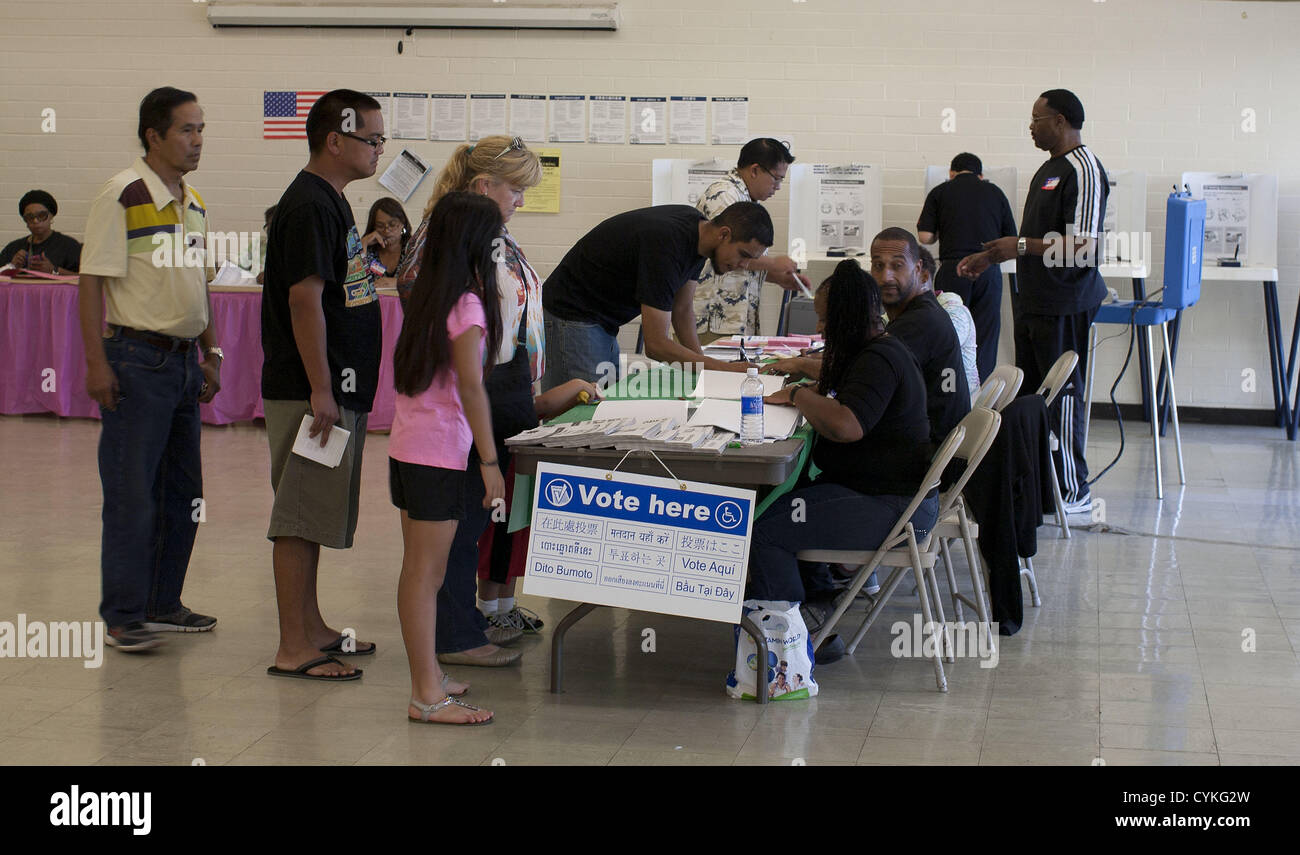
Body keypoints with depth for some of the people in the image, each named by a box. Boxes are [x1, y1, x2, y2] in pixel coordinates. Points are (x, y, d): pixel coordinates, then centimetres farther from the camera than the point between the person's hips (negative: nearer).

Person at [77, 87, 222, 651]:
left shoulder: (194, 202, 12)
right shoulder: (123, 195, -12)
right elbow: (91, 283, -13)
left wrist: (210, 355, 17)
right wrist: (96, 363, -18)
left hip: (184, 360, 8)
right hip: (137, 361, -8)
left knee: (182, 493, 12)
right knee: (133, 494, -4)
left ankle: (163, 604, 23)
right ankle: (124, 617, 5)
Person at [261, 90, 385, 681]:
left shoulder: (329, 200, 16)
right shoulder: (308, 205, -16)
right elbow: (304, 300, -21)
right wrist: (320, 391, -23)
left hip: (338, 389, 10)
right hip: (311, 392, -10)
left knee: (316, 514, 16)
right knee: (301, 517, -5)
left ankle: (310, 627, 25)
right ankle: (294, 649, -1)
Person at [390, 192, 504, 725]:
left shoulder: (424, 296, 10)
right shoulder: (467, 305, -13)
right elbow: (471, 387, -17)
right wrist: (489, 462, -14)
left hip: (406, 447, 8)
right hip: (440, 453, -8)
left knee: (420, 569, 13)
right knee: (426, 572, -6)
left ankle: (429, 678, 22)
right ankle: (427, 696, -2)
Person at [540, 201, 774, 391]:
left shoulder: (697, 227, -2)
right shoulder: (665, 245, -31)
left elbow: (682, 309, 8)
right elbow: (656, 345, -29)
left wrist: (701, 367, -4)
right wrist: (725, 369, -27)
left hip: (603, 321, 10)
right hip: (572, 317, -10)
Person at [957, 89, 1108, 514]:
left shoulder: (1083, 170, -14)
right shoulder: (1049, 169, 18)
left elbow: (1082, 245, -22)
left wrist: (1021, 246, -22)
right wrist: (990, 257, 23)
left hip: (1065, 303, -10)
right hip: (1034, 300, 10)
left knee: (1062, 394, -6)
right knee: (1031, 391, 12)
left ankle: (1073, 490, 1)